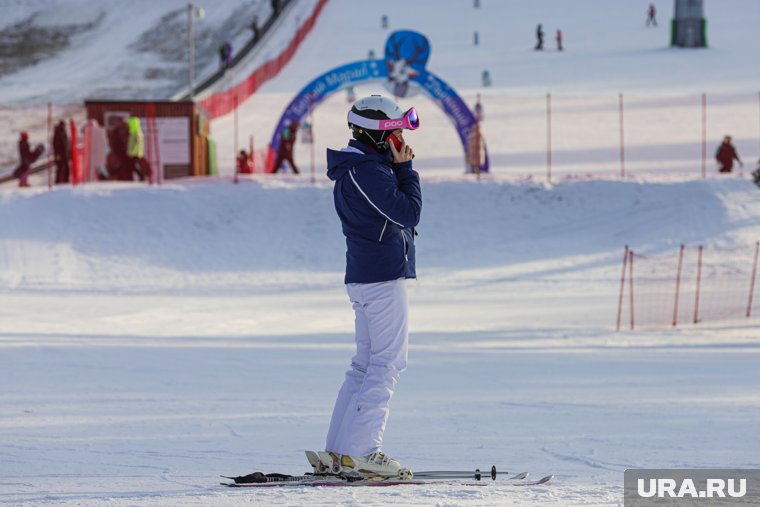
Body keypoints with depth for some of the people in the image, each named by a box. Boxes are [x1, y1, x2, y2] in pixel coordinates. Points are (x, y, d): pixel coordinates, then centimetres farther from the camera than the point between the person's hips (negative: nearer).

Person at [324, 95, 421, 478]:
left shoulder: (353, 169, 15)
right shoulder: (368, 172, -18)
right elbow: (409, 213, -17)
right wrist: (405, 169, -11)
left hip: (364, 277, 11)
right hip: (383, 278, -11)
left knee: (366, 364, 14)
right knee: (387, 363, -8)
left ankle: (339, 450, 14)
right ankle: (360, 450, -11)